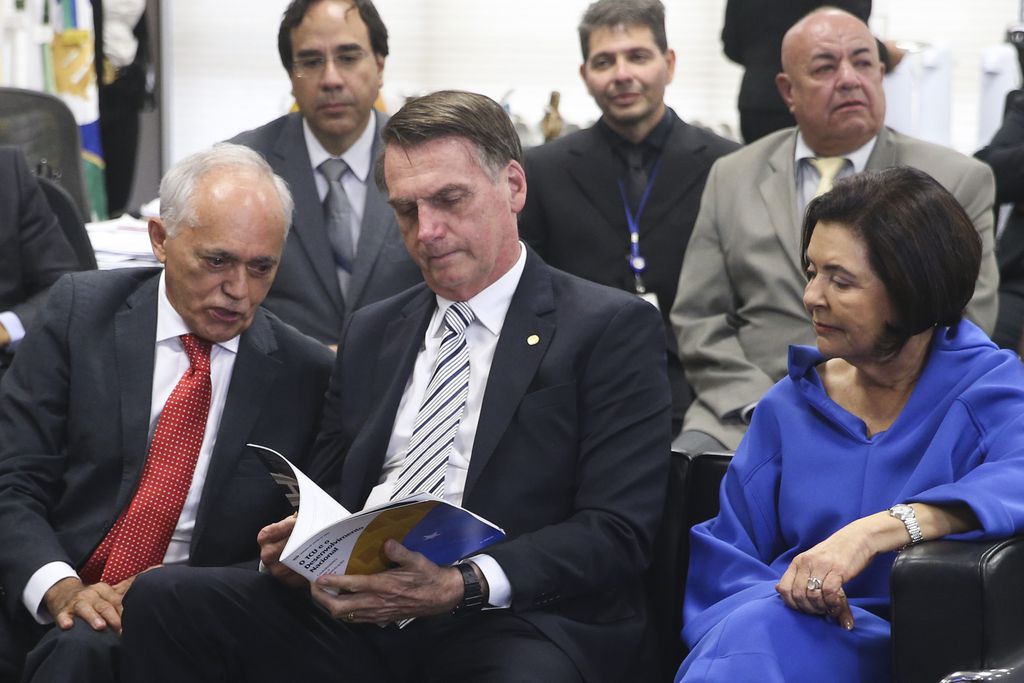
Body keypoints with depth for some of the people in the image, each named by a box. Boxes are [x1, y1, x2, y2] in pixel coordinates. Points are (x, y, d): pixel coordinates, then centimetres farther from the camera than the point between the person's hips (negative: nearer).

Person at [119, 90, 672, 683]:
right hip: (353, 612, 5)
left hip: (513, 625, -5)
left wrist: (464, 585, -21)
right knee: (161, 598, -18)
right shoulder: (371, 333, 23)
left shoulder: (613, 329, 3)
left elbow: (616, 532, -6)